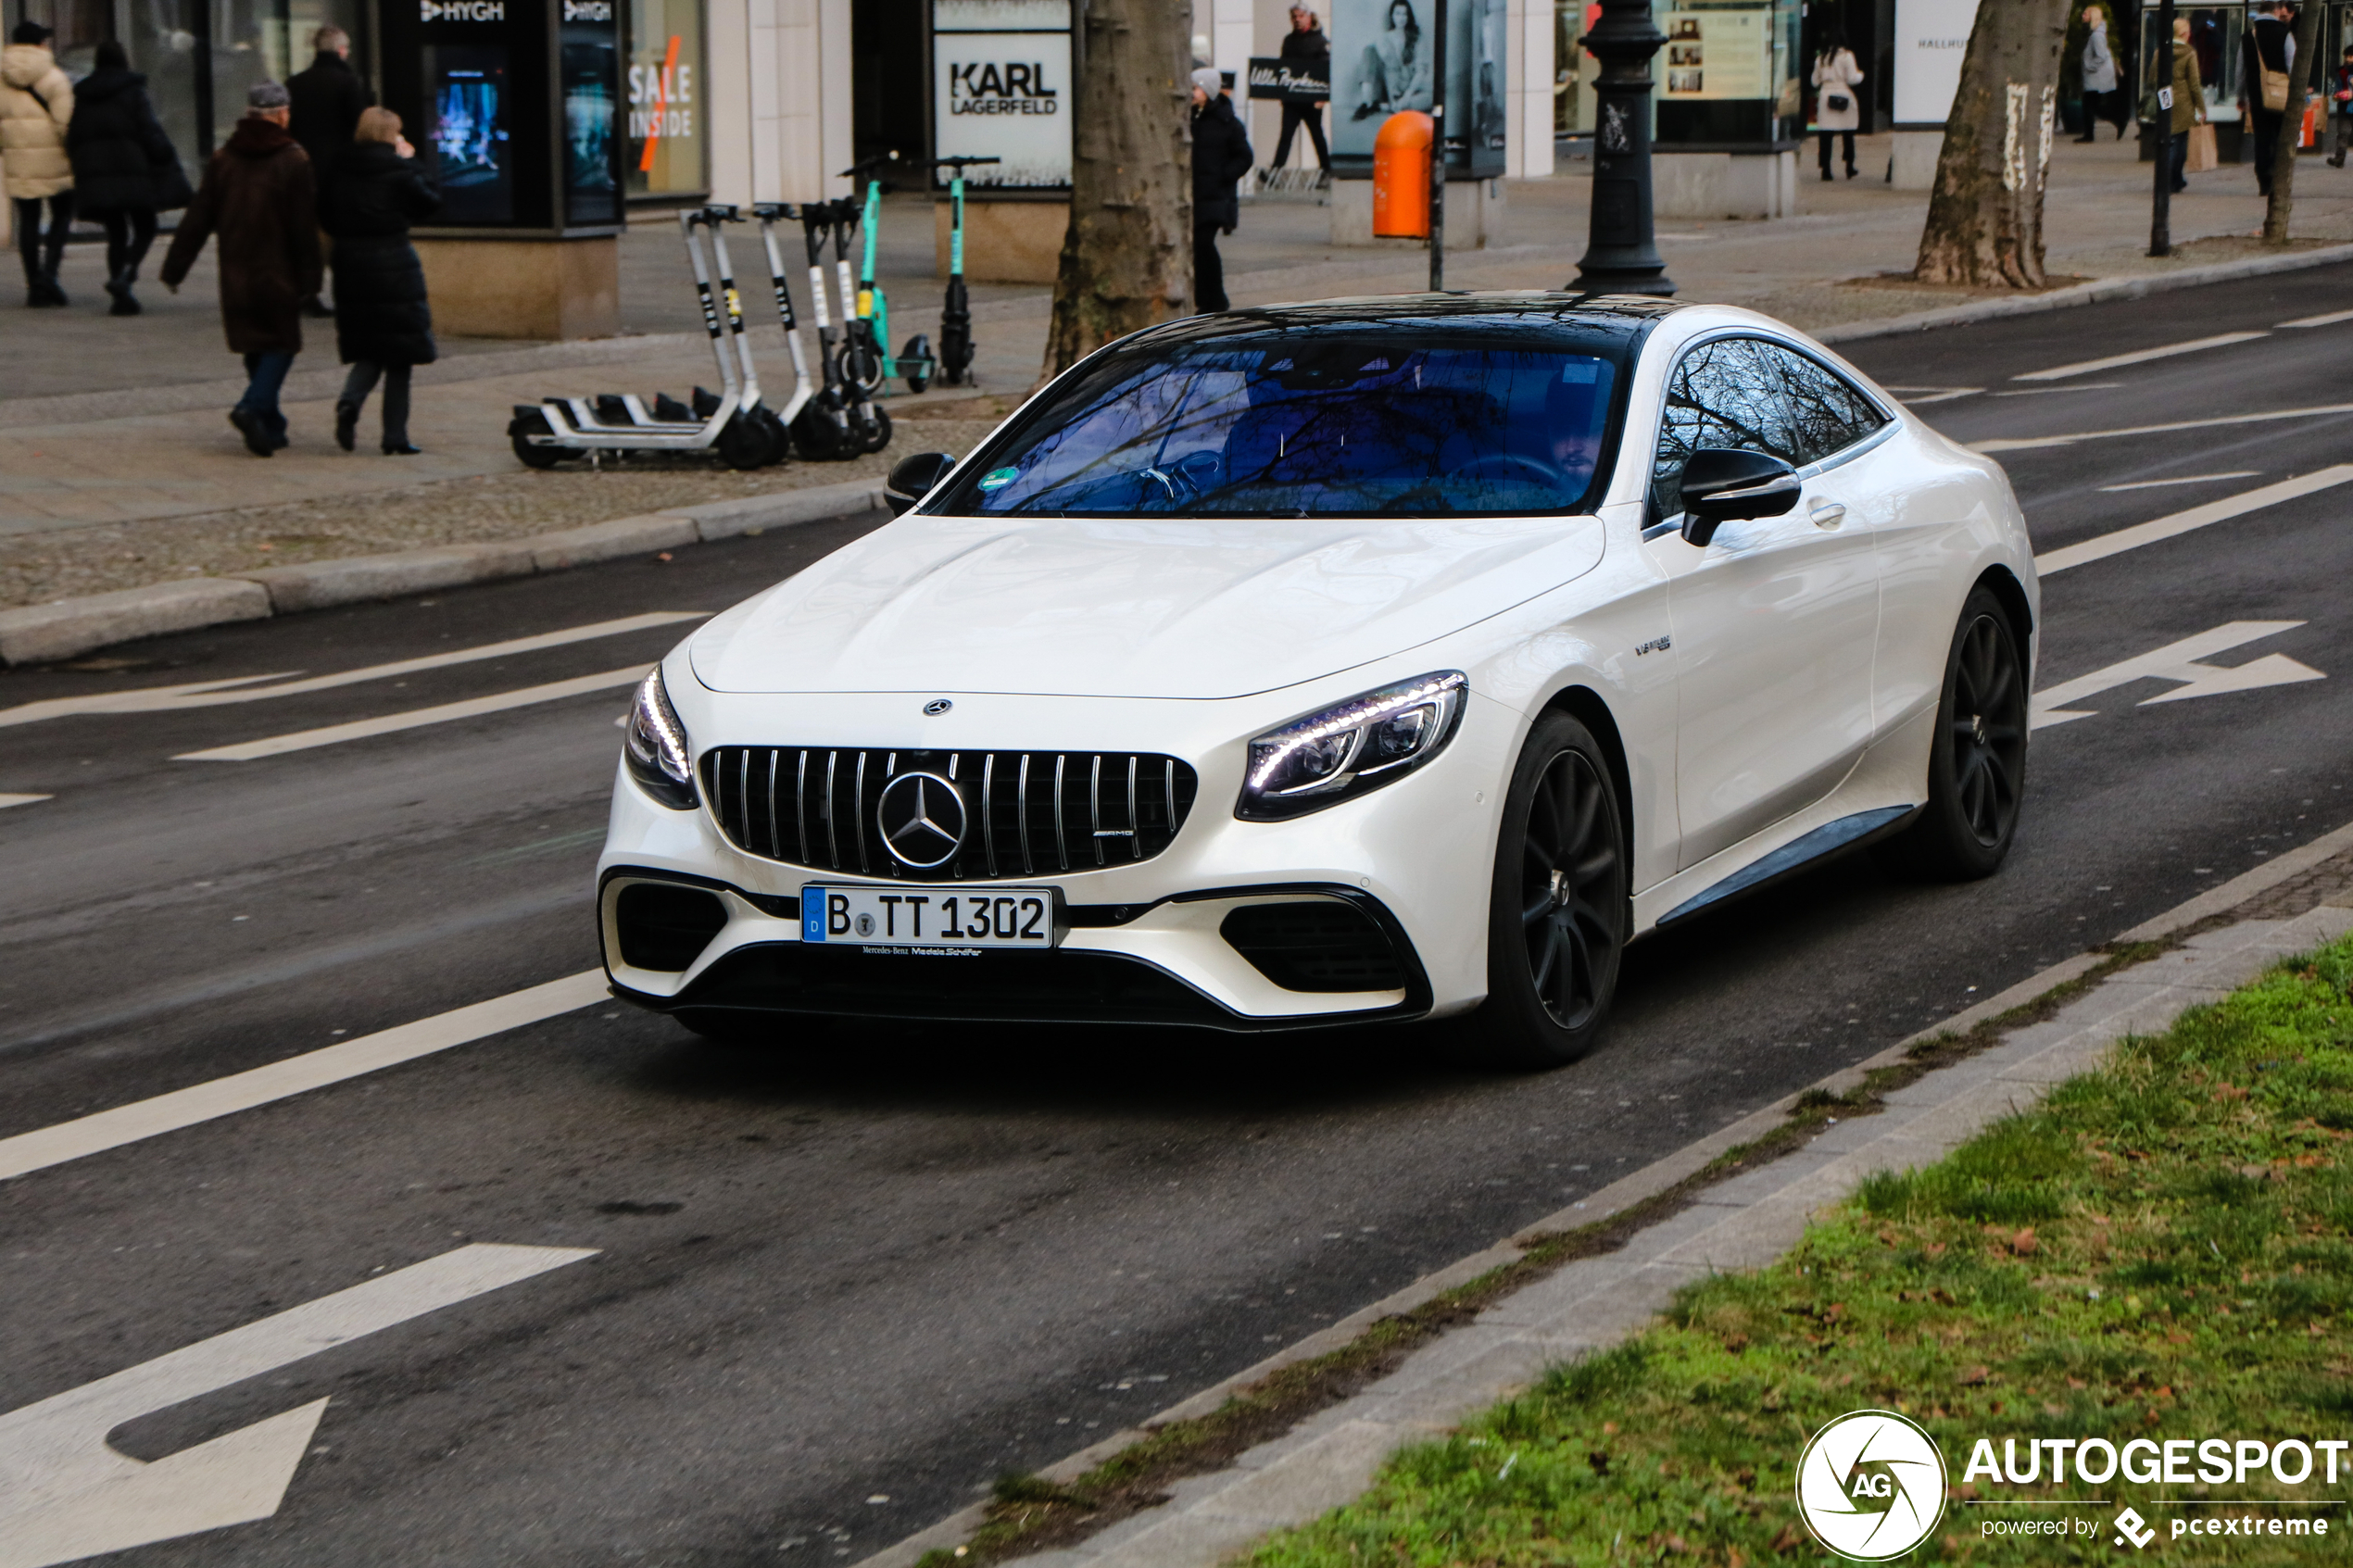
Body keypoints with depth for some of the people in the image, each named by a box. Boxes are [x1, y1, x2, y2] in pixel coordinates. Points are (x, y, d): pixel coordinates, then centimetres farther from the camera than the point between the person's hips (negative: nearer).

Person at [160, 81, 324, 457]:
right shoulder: (293, 161, -9)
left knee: (255, 348, 13)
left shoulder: (223, 159, 3)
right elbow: (304, 228, -10)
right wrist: (309, 278, -5)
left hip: (236, 275, 4)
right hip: (279, 275, -4)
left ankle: (270, 425, 15)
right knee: (282, 344, 4)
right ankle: (252, 408, -17)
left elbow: (198, 219, 3)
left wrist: (174, 268, 7)